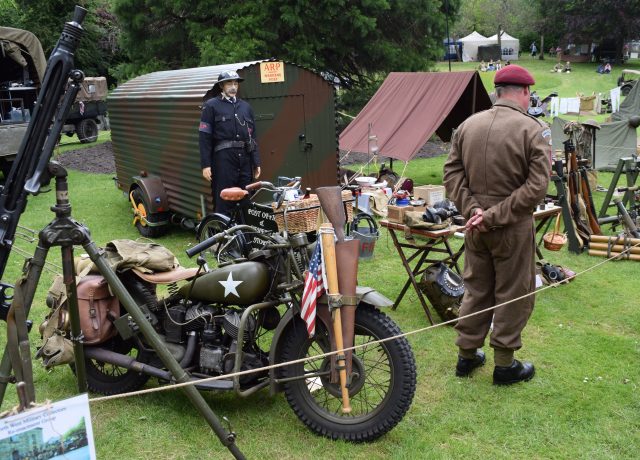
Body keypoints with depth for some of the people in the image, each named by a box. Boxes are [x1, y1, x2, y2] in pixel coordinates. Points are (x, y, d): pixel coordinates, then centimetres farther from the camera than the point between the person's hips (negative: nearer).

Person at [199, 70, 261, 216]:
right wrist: (205, 165, -10)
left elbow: (253, 137, 17)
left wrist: (256, 162, 11)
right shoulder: (211, 106, 2)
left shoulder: (246, 106, 17)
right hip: (223, 158, -5)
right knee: (223, 204, -4)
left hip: (244, 158, 5)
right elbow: (204, 137, -3)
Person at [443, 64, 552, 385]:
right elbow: (536, 186, -19)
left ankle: (466, 355, 29)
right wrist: (495, 217, -17)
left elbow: (452, 172, -1)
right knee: (513, 295, 10)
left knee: (476, 289, 19)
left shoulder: (467, 125, 1)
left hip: (475, 225, 5)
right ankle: (504, 364, 21)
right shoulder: (534, 130, -13)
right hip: (513, 227, -5)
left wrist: (472, 210, -7)